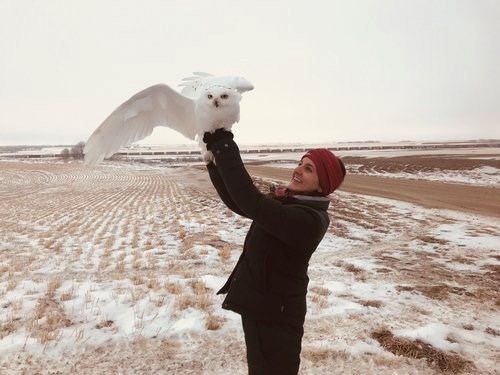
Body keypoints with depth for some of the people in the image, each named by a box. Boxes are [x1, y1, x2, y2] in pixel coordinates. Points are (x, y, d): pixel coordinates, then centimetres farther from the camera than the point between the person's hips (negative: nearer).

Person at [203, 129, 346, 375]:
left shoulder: (308, 219, -26)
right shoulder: (288, 204, 2)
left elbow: (251, 202, -36)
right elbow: (237, 203, 4)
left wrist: (224, 145, -31)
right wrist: (216, 159, -6)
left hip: (275, 315, -9)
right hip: (259, 306, 9)